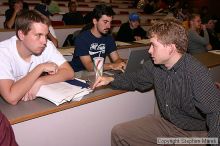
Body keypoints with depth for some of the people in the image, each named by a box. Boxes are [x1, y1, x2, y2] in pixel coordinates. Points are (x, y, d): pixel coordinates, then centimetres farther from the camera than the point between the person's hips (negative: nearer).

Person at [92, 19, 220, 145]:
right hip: (166, 123, 6)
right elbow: (136, 80, 13)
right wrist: (111, 80, -1)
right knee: (118, 133, -2)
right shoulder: (154, 65, -4)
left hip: (194, 132, -6)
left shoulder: (197, 74, -26)